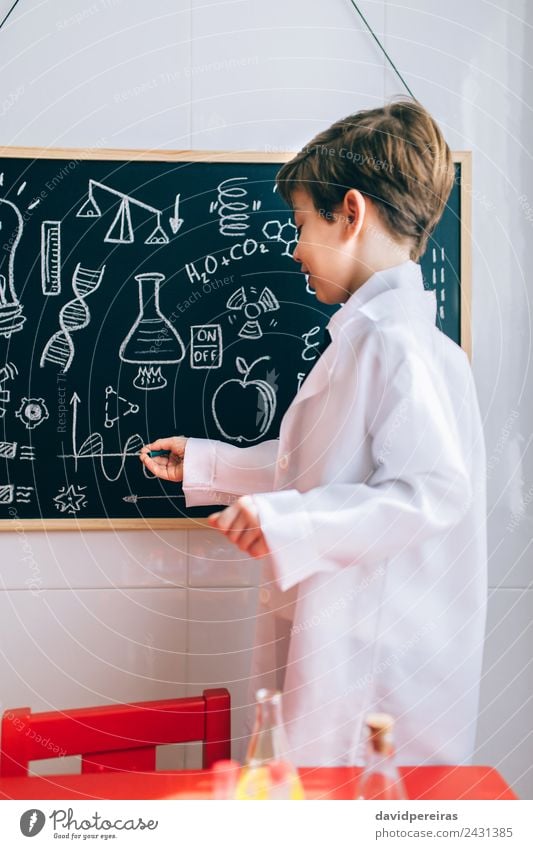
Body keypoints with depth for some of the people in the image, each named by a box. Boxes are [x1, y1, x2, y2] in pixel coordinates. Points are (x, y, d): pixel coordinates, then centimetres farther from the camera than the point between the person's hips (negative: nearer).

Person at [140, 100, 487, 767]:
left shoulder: (395, 341, -18)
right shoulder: (364, 336, 15)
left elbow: (431, 490, -26)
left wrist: (287, 521, -27)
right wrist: (203, 465, 26)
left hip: (373, 655, -10)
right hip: (331, 634, 10)